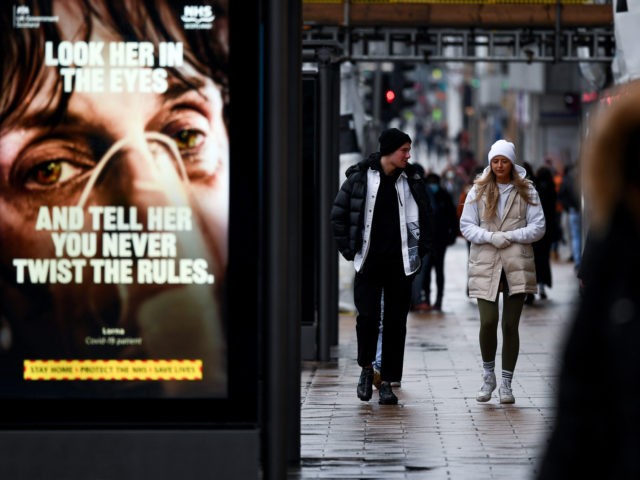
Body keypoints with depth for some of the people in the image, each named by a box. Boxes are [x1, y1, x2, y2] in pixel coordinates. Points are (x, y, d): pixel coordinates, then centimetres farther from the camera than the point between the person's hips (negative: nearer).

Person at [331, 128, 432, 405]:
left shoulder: (411, 180, 6)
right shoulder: (360, 177, -1)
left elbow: (423, 216, 17)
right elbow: (338, 214, 5)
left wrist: (421, 250, 8)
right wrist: (348, 250, -1)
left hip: (401, 262, 2)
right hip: (369, 262, -2)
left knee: (395, 322, 2)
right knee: (367, 315, -11)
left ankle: (386, 382, 9)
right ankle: (366, 368, 13)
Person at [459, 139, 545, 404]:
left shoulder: (526, 191, 5)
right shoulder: (478, 191, 7)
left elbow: (538, 227, 2)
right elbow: (466, 226, 4)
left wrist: (510, 236, -11)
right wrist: (491, 237, -12)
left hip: (516, 266, 0)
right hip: (485, 265, 0)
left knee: (511, 325, 1)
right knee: (488, 322, -9)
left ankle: (506, 383, 11)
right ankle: (488, 375, 14)